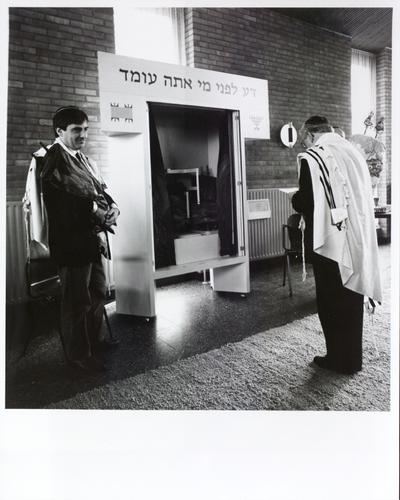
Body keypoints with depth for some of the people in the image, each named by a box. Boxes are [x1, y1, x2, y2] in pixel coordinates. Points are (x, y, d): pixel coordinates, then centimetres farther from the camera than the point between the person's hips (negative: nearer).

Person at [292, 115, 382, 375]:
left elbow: (306, 202, -17)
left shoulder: (311, 158, -12)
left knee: (331, 302, 8)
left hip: (330, 243, -6)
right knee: (352, 298, 16)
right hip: (358, 240, 6)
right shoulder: (353, 151, 8)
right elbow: (364, 195, 14)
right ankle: (353, 358, 28)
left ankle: (338, 359, 20)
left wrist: (295, 198, 5)